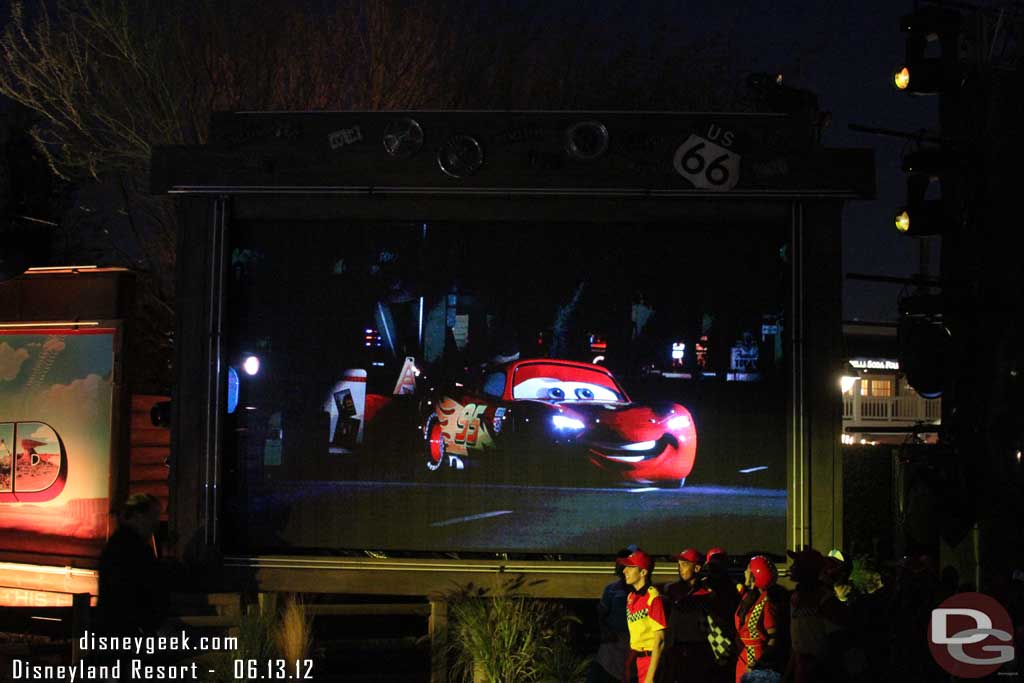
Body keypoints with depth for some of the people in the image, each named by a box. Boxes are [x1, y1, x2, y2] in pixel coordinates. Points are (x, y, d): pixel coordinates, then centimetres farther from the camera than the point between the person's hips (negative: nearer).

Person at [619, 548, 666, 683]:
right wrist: (628, 666, 12)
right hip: (635, 658, 8)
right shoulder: (631, 597, 8)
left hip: (650, 658, -8)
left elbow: (659, 639, -17)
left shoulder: (653, 597, -16)